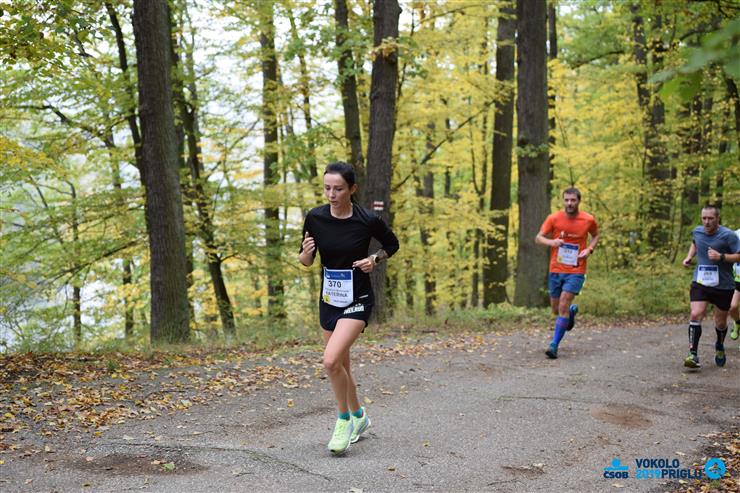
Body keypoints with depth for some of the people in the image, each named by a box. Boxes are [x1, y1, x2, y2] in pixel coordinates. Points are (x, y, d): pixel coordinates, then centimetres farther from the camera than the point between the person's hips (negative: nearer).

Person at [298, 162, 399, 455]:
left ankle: (344, 419, 2)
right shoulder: (315, 218, -6)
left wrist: (374, 260, -13)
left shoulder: (368, 221, -14)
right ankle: (358, 416, 40)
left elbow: (392, 244, 5)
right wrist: (306, 252, -17)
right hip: (328, 300, 5)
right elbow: (306, 261, 5)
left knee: (331, 360, -21)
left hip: (358, 300, -5)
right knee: (340, 366, 15)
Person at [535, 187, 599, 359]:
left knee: (563, 306, -15)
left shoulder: (588, 220, -4)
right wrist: (551, 242, -23)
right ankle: (572, 310, 47)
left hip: (576, 271, -2)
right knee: (556, 310, 12)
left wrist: (589, 249, -4)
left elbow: (595, 235, 15)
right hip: (555, 270, 2)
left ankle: (554, 345, -8)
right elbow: (538, 238, -1)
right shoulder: (554, 218, -4)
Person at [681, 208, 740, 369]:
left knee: (720, 323, 12)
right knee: (696, 315, -17)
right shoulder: (697, 231, 2)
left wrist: (721, 257, -26)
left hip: (723, 286, -2)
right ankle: (693, 354, -16)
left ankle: (719, 346, 43)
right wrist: (689, 257, 10)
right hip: (700, 283, 2)